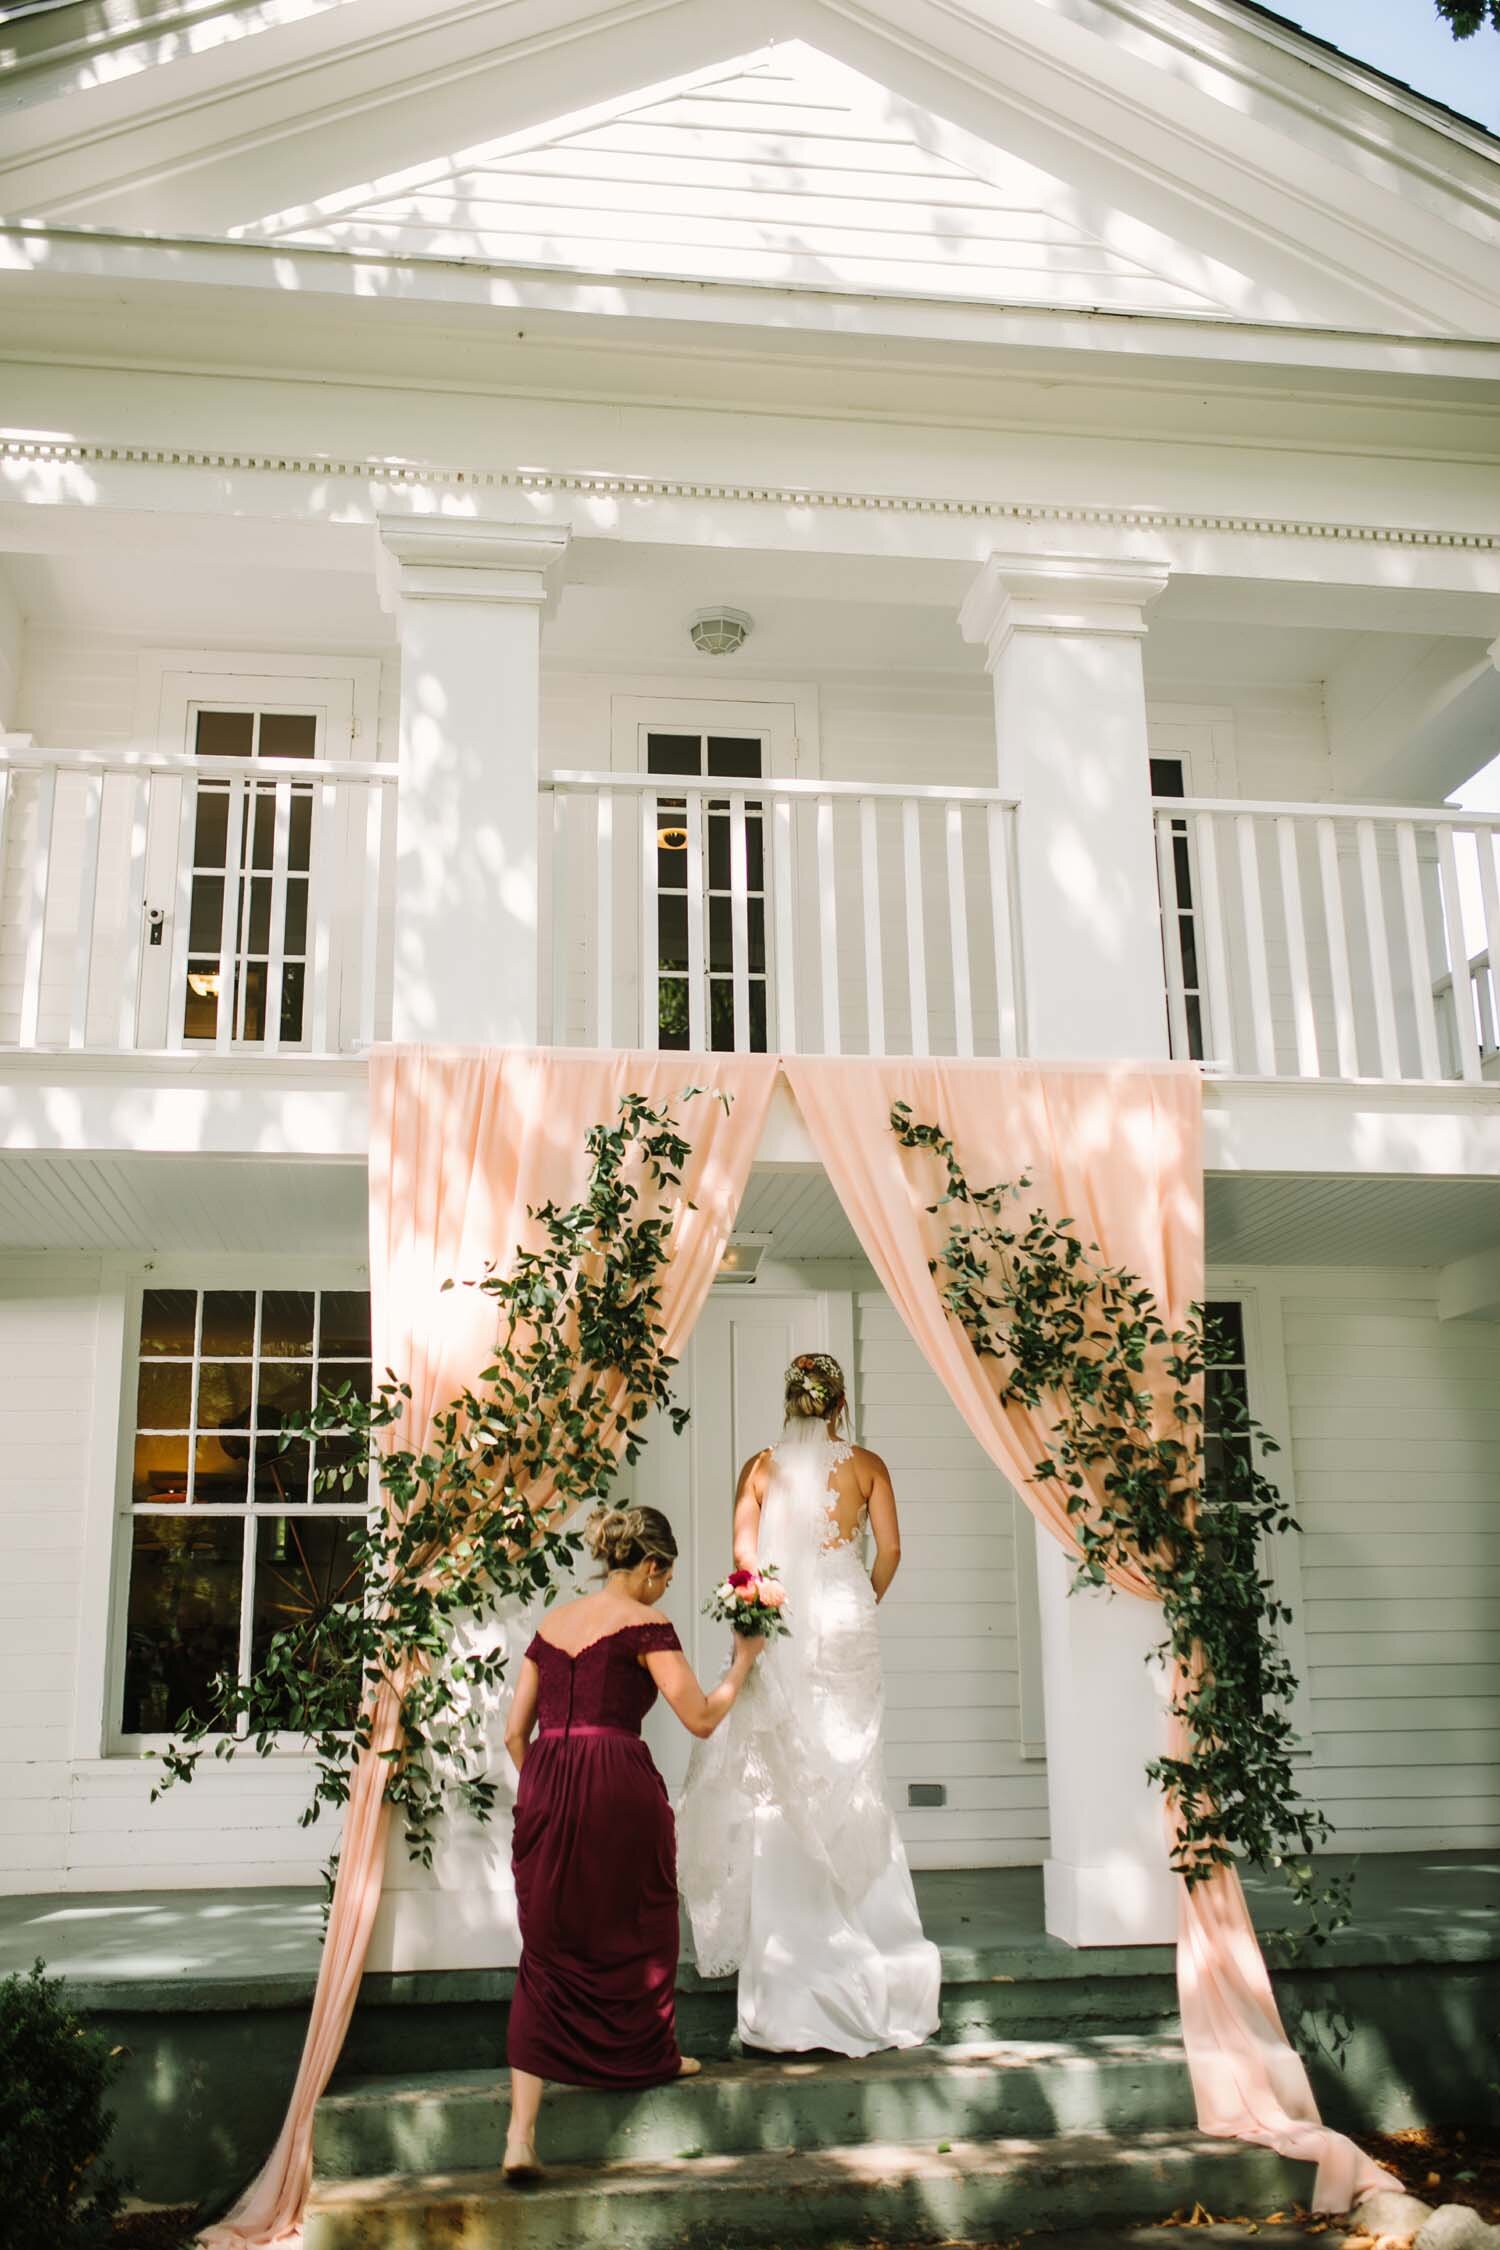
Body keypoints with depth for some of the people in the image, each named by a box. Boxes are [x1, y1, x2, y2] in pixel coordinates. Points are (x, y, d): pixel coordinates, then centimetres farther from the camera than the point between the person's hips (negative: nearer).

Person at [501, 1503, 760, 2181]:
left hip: (544, 1789, 5)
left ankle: (520, 2134, -1)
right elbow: (701, 1718, -4)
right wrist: (742, 1661, 12)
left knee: (546, 1953, 8)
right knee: (638, 1930, 19)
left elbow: (516, 1731, 15)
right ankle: (652, 2056, 41)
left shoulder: (551, 1625, 15)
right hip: (617, 1785, -5)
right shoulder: (643, 1623, -4)